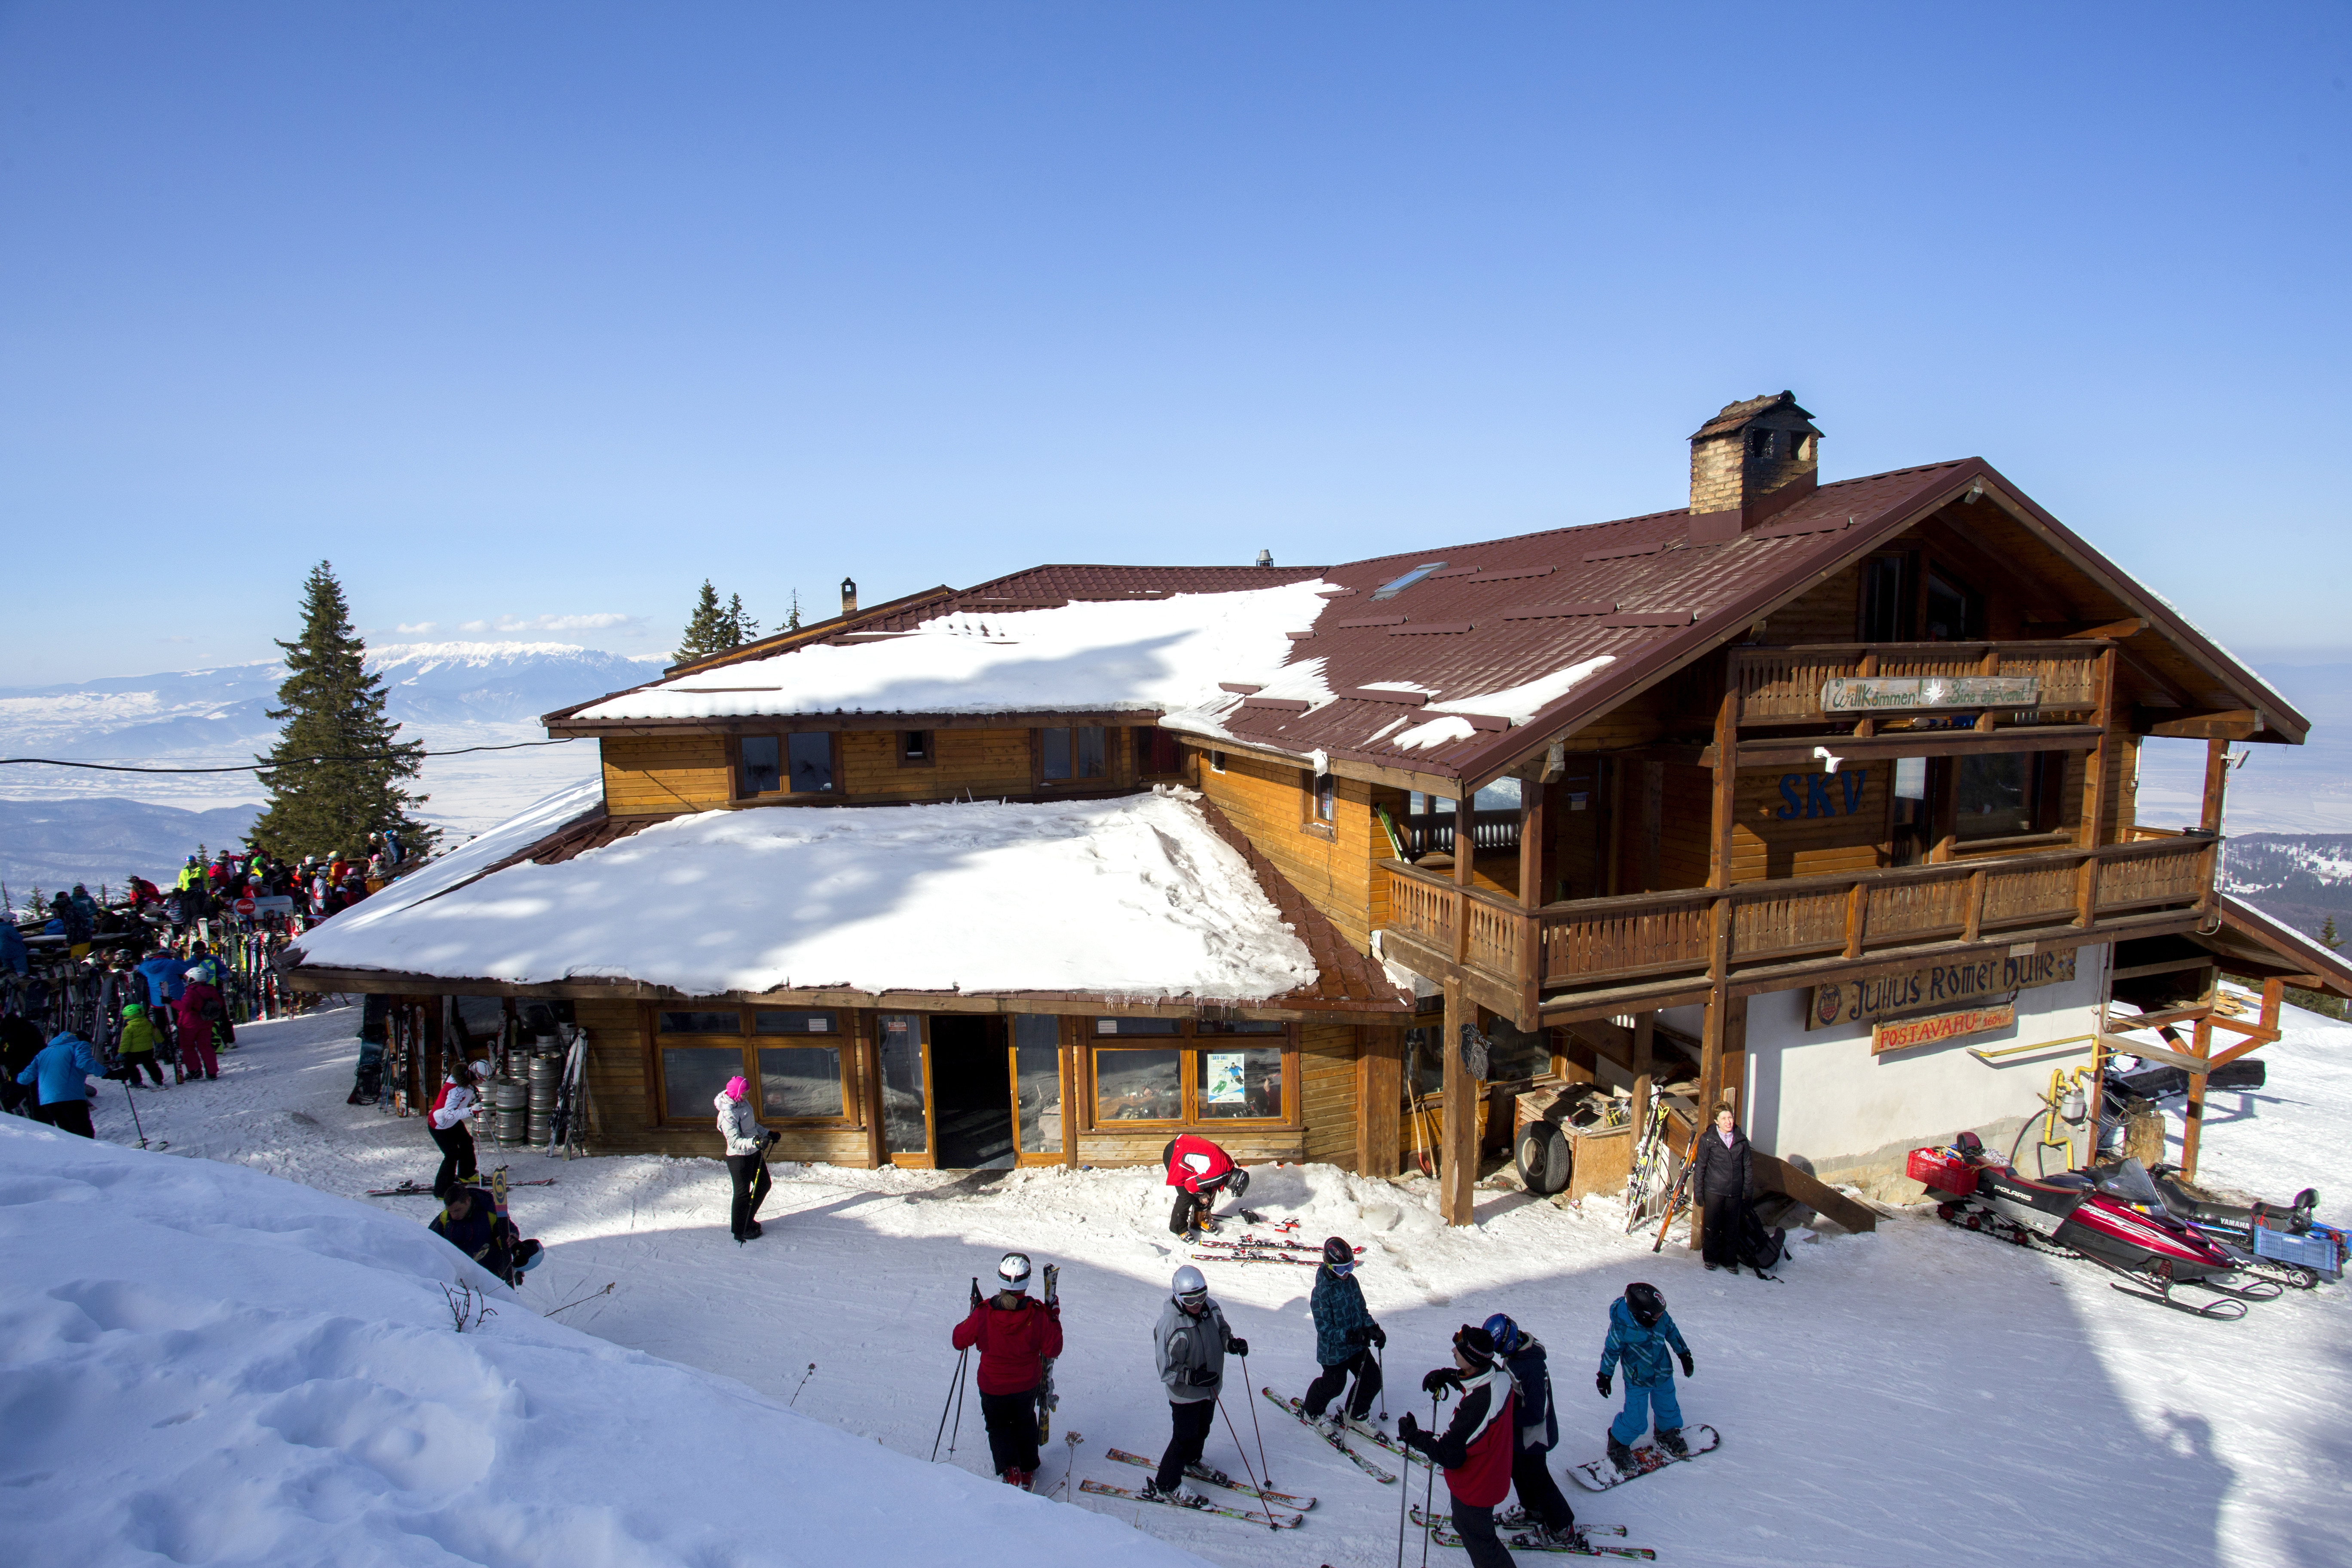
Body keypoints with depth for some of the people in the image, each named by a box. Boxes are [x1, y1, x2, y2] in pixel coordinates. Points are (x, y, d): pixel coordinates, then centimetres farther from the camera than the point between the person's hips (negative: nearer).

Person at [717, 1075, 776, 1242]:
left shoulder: (743, 1103, 1)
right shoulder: (727, 1114, -25)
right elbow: (735, 1141, -28)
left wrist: (768, 1134, 10)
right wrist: (756, 1142, -39)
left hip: (754, 1152, 9)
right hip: (739, 1157, -9)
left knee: (764, 1185, 19)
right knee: (743, 1193, 4)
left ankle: (748, 1220, 36)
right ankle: (740, 1230, 22)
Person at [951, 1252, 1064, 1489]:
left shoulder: (982, 1314, -26)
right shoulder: (1037, 1315, -25)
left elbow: (959, 1341, -10)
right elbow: (1053, 1350, -12)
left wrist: (972, 1316, 4)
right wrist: (1054, 1319, -3)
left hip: (993, 1387, -1)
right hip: (1028, 1384, 1)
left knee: (998, 1425, 24)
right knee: (1025, 1422, 30)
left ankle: (1010, 1471, 6)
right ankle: (1028, 1470, 36)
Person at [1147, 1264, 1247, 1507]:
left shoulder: (1211, 1308, -13)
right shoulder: (1169, 1325, -30)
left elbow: (1221, 1331, 7)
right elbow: (1166, 1369, -25)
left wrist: (1232, 1343, -13)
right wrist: (1194, 1377, -35)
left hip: (1210, 1388, 6)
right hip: (1185, 1394, -6)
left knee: (1202, 1430, 25)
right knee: (1184, 1438, 6)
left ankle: (1191, 1462, 52)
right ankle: (1165, 1486, 26)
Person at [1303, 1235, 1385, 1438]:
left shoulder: (1351, 1281, -3)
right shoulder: (1321, 1292, -25)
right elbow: (1325, 1329, -24)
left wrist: (1372, 1328, -8)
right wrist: (1348, 1336, -36)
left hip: (1358, 1345, 7)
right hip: (1334, 1350, -7)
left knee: (1373, 1379, 7)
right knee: (1334, 1385, 5)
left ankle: (1356, 1414, 33)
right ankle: (1313, 1412, 36)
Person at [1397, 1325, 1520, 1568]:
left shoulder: (1476, 1406, -42)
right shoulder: (1498, 1372, -18)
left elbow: (1450, 1456, -33)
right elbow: (1475, 1377, 9)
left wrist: (1413, 1436, -22)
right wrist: (1447, 1375, -5)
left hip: (1475, 1488, -8)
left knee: (1478, 1541, 17)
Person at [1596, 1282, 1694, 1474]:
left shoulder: (1661, 1317, -19)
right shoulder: (1622, 1327, -32)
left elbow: (1672, 1332, 4)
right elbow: (1611, 1350, -16)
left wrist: (1684, 1354, 13)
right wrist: (1605, 1375, -6)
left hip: (1664, 1375, 5)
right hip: (1637, 1381, -5)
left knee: (1668, 1408, 23)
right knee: (1636, 1421, -1)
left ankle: (1668, 1435, 54)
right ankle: (1618, 1444, 26)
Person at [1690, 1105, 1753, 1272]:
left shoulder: (1742, 1140, 3)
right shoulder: (1708, 1139, -5)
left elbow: (1747, 1166, 12)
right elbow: (1699, 1166, -2)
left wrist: (1748, 1190, 9)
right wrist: (1698, 1191, -3)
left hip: (1735, 1193, 2)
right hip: (1713, 1191, -2)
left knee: (1732, 1228, 10)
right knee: (1712, 1227, 6)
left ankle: (1730, 1260, 25)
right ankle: (1711, 1258, 22)